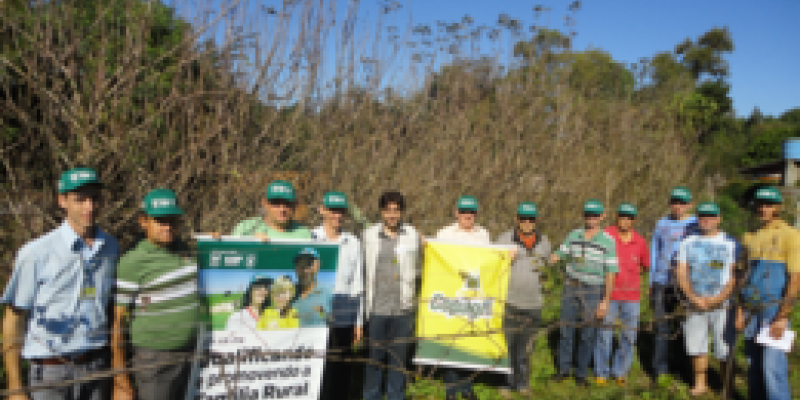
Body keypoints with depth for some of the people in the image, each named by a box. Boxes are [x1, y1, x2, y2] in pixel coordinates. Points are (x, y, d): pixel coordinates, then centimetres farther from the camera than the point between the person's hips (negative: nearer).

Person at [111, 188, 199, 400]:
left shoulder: (187, 250, 6)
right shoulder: (132, 263, -11)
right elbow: (118, 320, -11)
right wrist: (120, 377, -11)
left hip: (193, 355, 5)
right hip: (155, 358, -5)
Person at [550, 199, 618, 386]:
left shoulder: (607, 241, -8)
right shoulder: (574, 235, 2)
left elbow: (610, 273, -9)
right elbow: (558, 255, 8)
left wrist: (605, 301, -11)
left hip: (593, 291, -3)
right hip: (571, 287, 3)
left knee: (587, 334, 5)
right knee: (566, 329, 9)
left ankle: (582, 373, 22)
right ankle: (564, 368, 25)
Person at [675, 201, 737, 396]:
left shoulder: (729, 243, 2)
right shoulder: (688, 242, 9)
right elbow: (682, 273, 5)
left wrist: (720, 297, -15)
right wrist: (693, 297, -8)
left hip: (721, 305, -3)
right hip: (695, 304, 3)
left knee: (724, 349, -2)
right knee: (696, 345, 7)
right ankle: (700, 383, 21)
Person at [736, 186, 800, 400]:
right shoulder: (750, 237, 10)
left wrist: (782, 317, -17)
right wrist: (740, 310, 12)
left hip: (775, 311, -6)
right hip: (752, 311, 6)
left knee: (773, 366, -8)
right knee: (754, 365, 11)